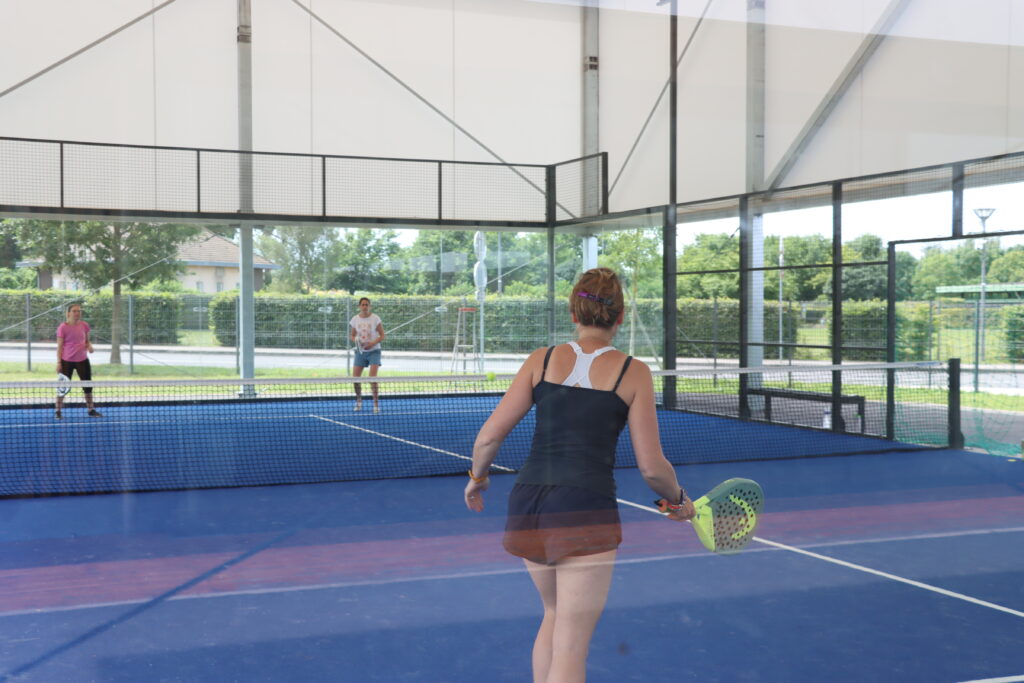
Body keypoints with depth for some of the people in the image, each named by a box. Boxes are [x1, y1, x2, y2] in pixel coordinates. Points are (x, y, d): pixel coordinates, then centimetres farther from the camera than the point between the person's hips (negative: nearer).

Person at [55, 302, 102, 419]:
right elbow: (60, 346, -7)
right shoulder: (63, 327, -10)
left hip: (82, 360, 4)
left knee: (88, 385, 9)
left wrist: (89, 346, -7)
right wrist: (59, 362, -11)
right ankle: (57, 411, 10)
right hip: (67, 361, -4)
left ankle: (91, 410, 20)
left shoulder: (84, 325, 3)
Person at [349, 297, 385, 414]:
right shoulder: (355, 319, 0)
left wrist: (373, 343, -22)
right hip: (360, 351, 3)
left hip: (373, 351, -3)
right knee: (355, 377, -1)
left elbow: (382, 336, -5)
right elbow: (352, 335, 12)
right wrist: (356, 340, -11)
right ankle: (358, 401, 22)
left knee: (373, 377, -16)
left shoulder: (375, 318, -8)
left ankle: (376, 403, -8)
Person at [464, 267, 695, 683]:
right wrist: (678, 500, 18)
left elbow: (489, 436, 4)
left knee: (555, 614, 28)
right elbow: (651, 467, -1)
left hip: (527, 505, 4)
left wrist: (477, 478, 23)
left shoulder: (542, 360, 6)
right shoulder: (633, 372, 0)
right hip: (587, 513, -4)